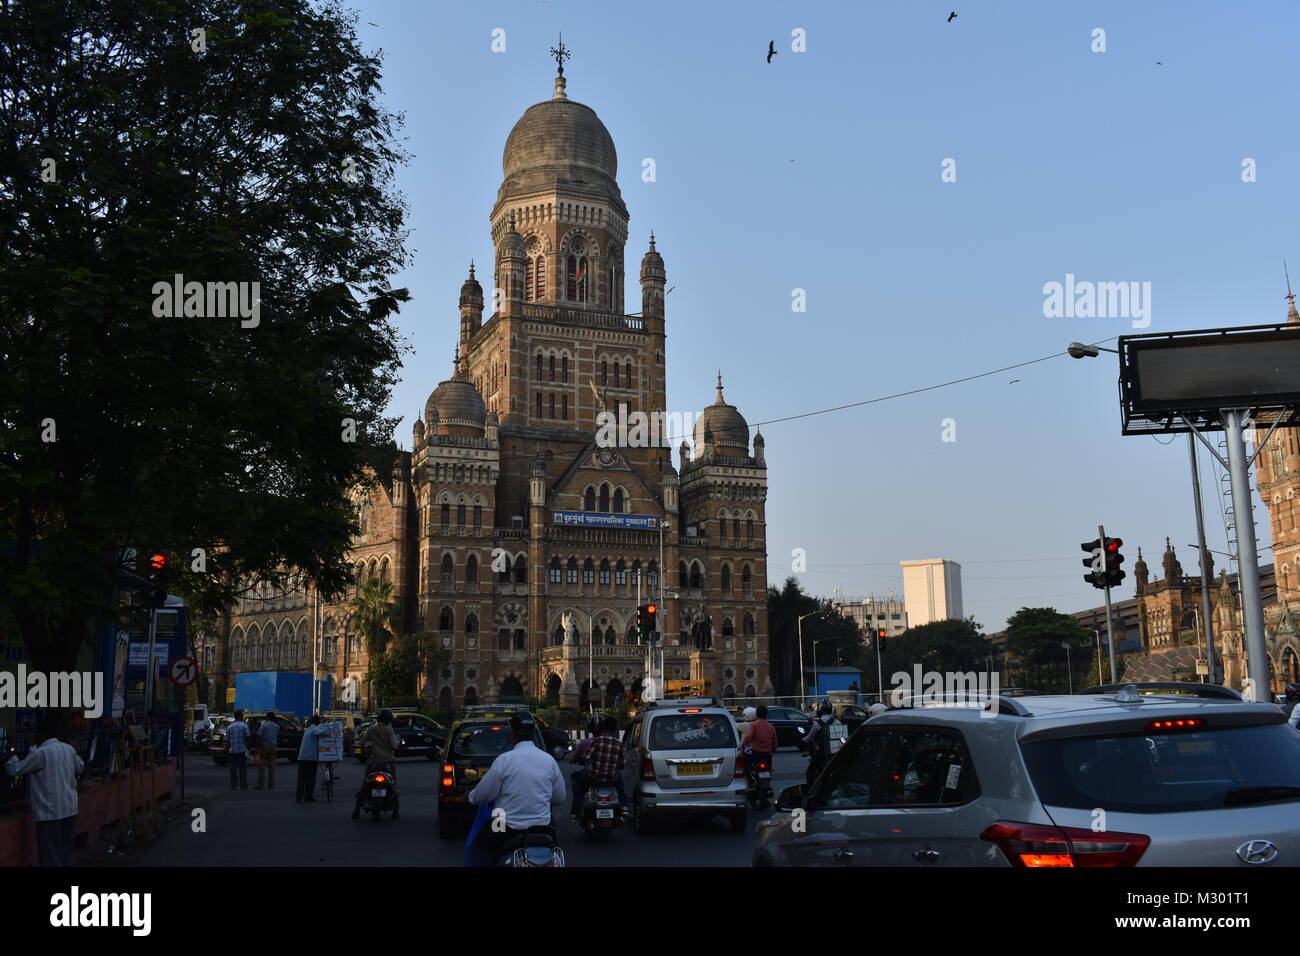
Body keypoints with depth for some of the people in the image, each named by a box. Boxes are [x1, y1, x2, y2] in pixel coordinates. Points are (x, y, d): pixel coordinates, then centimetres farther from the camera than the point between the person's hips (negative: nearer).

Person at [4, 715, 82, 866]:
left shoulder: (40, 753, -13)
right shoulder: (69, 749, 5)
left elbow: (14, 770, -5)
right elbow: (80, 769, 21)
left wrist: (12, 757, 14)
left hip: (49, 813, -6)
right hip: (70, 810, 6)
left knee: (50, 856, 0)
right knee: (66, 852, 14)